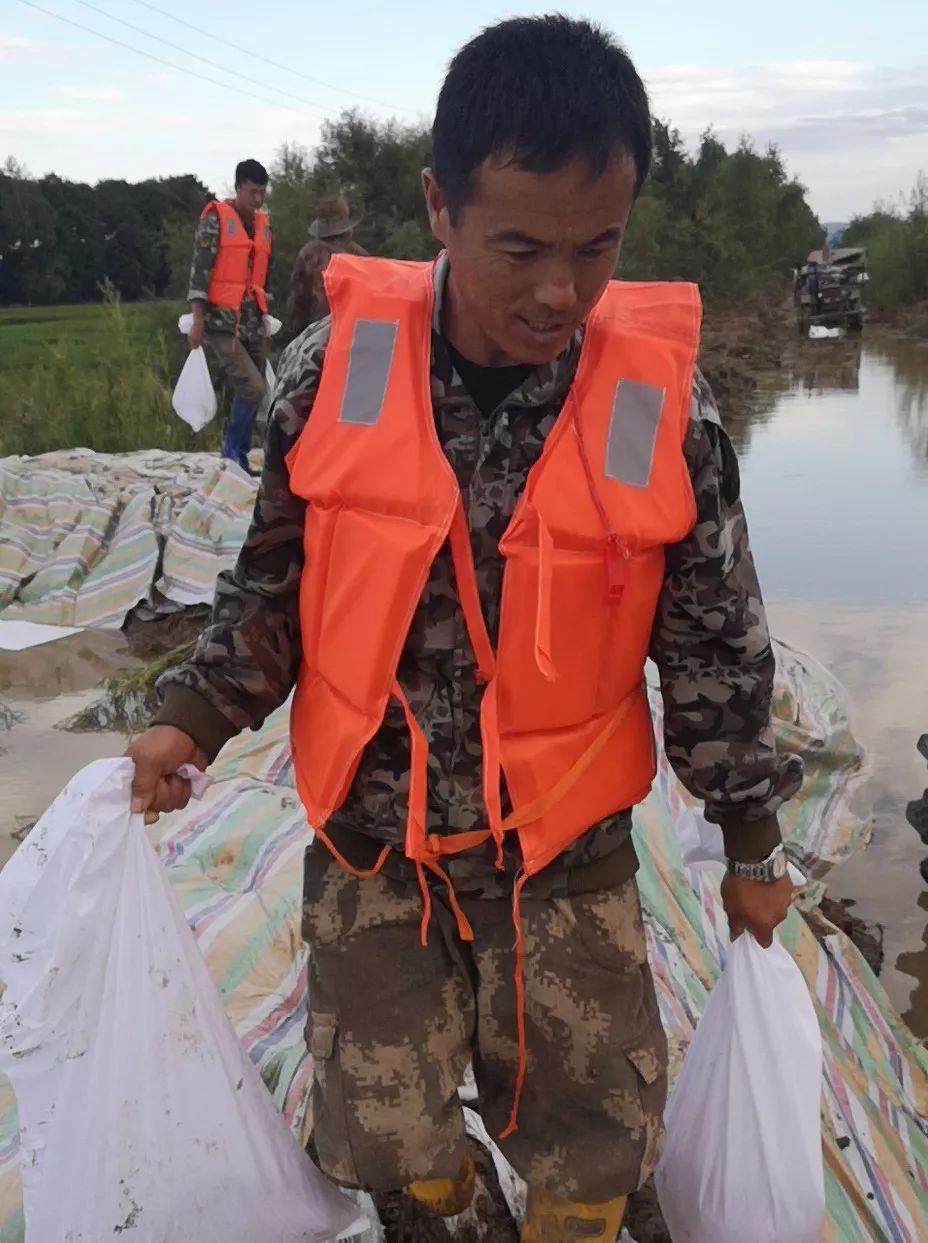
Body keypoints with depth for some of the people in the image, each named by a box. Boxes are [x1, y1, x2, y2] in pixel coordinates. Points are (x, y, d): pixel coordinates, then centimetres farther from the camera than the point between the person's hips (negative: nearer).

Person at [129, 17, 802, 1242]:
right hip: (371, 837, 1)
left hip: (570, 850, 0)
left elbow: (717, 643, -4)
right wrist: (192, 721, -5)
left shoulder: (664, 401, -15)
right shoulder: (335, 368, -13)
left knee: (591, 1143, 15)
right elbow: (274, 580, 2)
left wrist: (751, 840, 4)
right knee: (384, 1132, 16)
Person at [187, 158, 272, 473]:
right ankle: (232, 456, -4)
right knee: (253, 388, -18)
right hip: (221, 323, -7)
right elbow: (199, 270, -9)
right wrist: (198, 321, -15)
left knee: (248, 394, 7)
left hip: (253, 322, 7)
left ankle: (239, 460, 15)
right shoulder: (216, 219, -4)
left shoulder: (263, 224, 17)